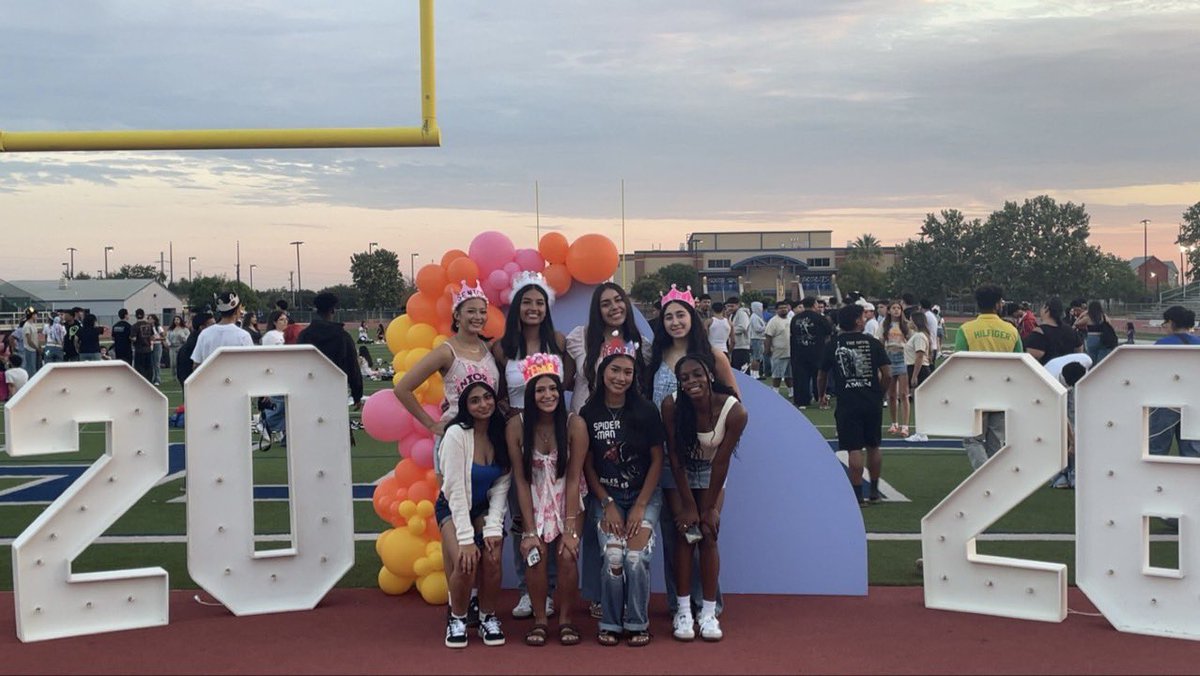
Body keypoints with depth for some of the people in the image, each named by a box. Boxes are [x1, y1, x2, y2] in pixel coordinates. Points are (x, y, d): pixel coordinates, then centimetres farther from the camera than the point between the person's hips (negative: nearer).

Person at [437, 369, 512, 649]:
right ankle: (457, 618, 0)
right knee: (465, 562, -26)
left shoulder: (502, 433, -9)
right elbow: (456, 489, -23)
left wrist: (494, 527, -18)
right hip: (453, 508, -3)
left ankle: (487, 616, 3)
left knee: (492, 559, -22)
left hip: (486, 507, 3)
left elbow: (502, 486, -7)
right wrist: (466, 538, -26)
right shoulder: (456, 434, -22)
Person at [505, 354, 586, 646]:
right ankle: (539, 620, 3)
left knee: (567, 555, -17)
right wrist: (529, 530, -15)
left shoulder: (574, 425, -17)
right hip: (534, 501, 0)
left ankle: (566, 619, 4)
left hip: (567, 499, 0)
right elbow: (521, 479, -12)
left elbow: (573, 479, -15)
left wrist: (571, 530, -18)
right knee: (535, 555, -18)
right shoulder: (517, 425, -16)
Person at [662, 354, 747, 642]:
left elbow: (721, 462, -20)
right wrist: (688, 505, -19)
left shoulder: (734, 411, -28)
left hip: (712, 472, 0)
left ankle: (709, 612, -3)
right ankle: (683, 611, -6)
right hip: (680, 471, 0)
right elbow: (675, 456, -19)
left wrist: (710, 507, -14)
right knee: (684, 533, -10)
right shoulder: (671, 406, -26)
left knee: (708, 535, -9)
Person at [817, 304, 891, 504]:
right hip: (872, 403, 2)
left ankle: (858, 495, -1)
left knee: (854, 449, -1)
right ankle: (874, 491, 26)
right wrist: (880, 394, 12)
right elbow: (887, 374, -4)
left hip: (847, 404, -1)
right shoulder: (872, 342, 0)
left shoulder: (833, 345, 1)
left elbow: (822, 376, 9)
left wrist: (822, 396, 28)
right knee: (873, 447, 16)